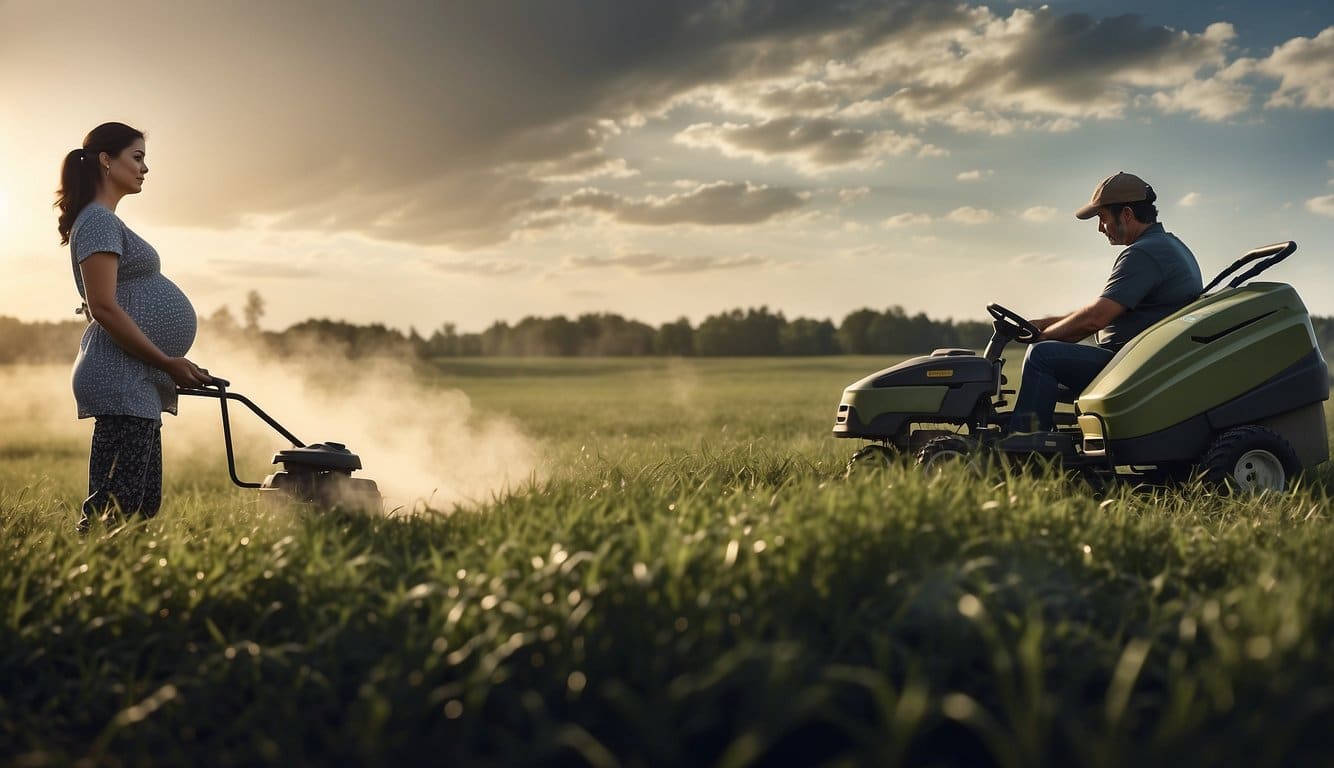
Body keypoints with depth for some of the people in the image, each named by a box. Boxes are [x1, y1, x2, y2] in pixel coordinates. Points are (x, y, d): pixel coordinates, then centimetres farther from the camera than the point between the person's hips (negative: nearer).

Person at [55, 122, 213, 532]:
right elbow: (104, 308, -17)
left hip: (137, 383, 11)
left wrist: (166, 366, 22)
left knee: (144, 504, 9)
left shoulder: (104, 221, 23)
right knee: (116, 510, -14)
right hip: (122, 379, -11)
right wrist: (168, 363, -16)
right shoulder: (98, 221, -8)